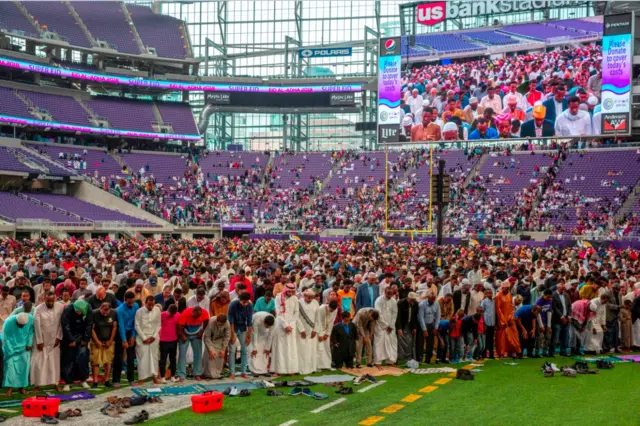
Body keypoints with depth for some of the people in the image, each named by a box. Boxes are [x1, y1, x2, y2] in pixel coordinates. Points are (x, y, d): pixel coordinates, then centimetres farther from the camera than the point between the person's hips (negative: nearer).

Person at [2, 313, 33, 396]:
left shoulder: (31, 319, -26)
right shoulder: (8, 322, -31)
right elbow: (6, 339, -21)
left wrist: (29, 344, -7)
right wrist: (11, 352, -18)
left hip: (24, 345, 2)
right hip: (11, 345, -2)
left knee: (24, 363, -4)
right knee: (10, 364, -9)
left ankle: (21, 386, 4)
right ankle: (10, 387, -4)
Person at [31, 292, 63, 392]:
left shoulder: (60, 307, -10)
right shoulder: (38, 309, -16)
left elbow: (61, 323, -4)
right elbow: (37, 326, -13)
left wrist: (59, 337, -5)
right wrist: (39, 341, -12)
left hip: (54, 340, 2)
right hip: (42, 340, -2)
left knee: (55, 362, 6)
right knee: (38, 362, 0)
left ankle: (56, 383, 14)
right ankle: (37, 384, 7)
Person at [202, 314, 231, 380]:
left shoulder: (227, 324, -29)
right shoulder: (210, 323, -37)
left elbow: (227, 337, -17)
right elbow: (206, 337, -29)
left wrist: (223, 349, -17)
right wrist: (211, 350, -30)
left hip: (219, 340, 3)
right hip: (210, 340, -3)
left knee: (220, 356, -8)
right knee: (210, 355, -16)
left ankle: (217, 373, 3)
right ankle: (209, 374, -8)